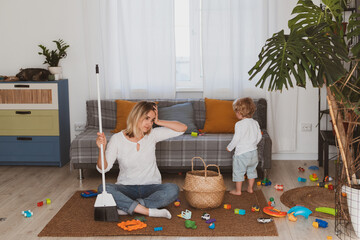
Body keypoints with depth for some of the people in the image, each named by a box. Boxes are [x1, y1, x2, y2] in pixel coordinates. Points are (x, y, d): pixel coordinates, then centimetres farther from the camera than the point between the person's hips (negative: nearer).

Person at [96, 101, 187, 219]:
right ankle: (149, 211, -32)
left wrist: (158, 121, -9)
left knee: (173, 189, -29)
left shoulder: (152, 135, -1)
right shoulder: (117, 139, -5)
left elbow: (182, 128, -5)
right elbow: (103, 168, -9)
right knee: (103, 188, -31)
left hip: (151, 187, 1)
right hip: (126, 188, -1)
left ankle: (127, 207, -25)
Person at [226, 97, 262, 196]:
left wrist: (229, 147, -3)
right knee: (252, 170, 21)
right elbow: (259, 137, 9)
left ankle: (238, 190, 14)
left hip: (241, 152, -7)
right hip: (253, 151, 7)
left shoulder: (239, 124, -18)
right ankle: (250, 188, 30)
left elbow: (236, 138, -18)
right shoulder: (255, 123, 2)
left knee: (238, 172, 6)